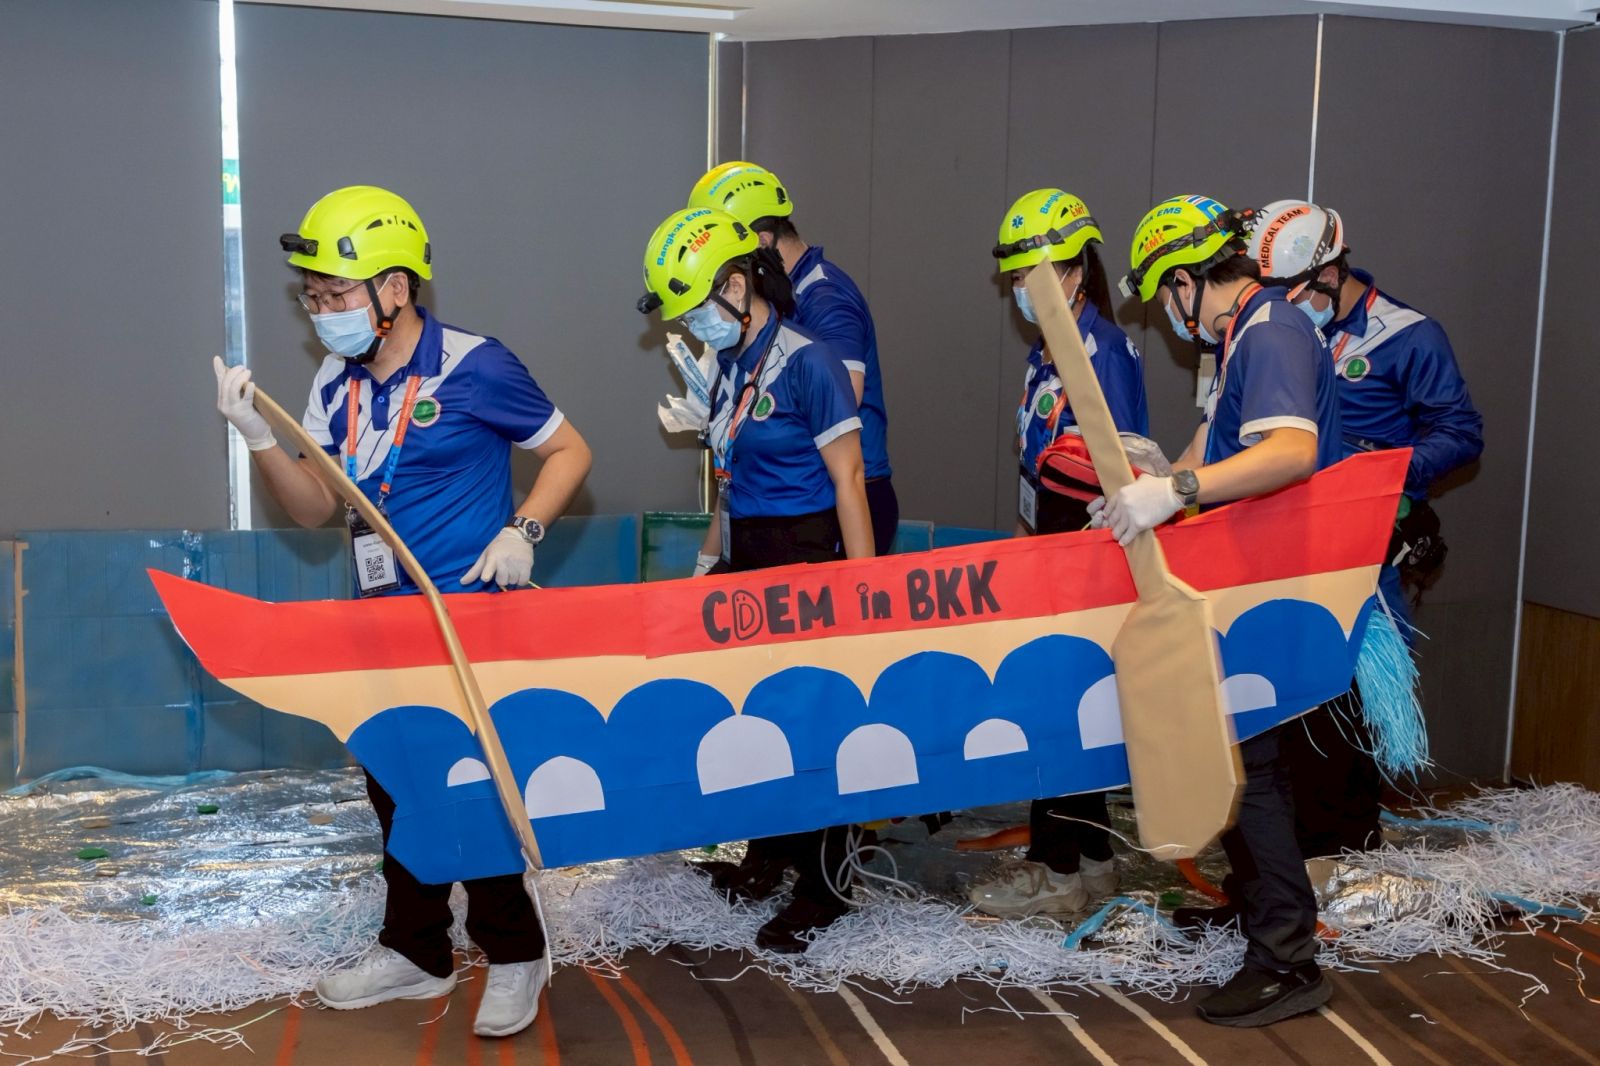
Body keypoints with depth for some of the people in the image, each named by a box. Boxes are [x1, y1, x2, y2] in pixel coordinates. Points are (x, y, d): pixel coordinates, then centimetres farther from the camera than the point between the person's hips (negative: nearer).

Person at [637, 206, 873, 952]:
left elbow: (847, 480, -16)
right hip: (748, 560, 8)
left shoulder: (806, 363, -15)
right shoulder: (731, 366, 9)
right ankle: (769, 857, 31)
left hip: (806, 561, -8)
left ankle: (822, 889, 14)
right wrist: (711, 561, 17)